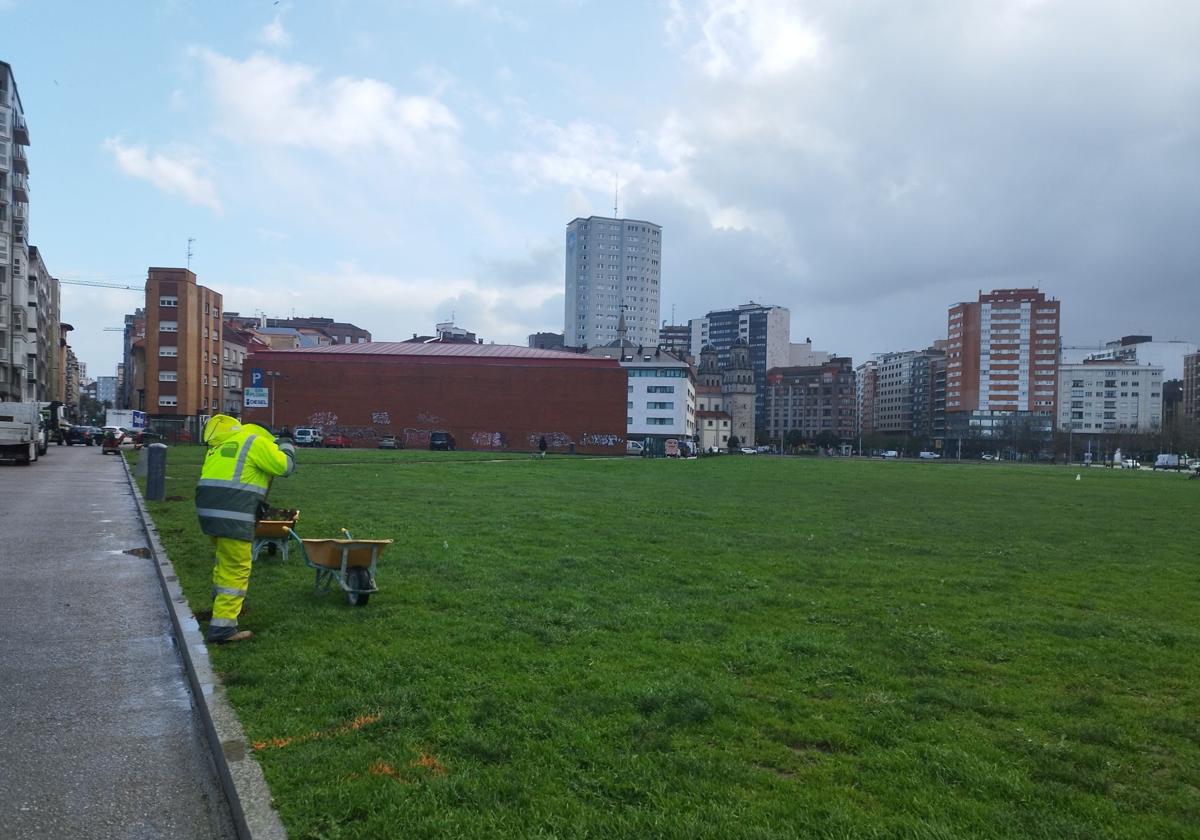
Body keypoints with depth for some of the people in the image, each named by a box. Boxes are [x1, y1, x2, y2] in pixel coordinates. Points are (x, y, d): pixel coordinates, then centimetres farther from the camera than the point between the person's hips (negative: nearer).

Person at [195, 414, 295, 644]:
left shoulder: (219, 446, 22)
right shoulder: (256, 442, -2)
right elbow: (285, 466, -3)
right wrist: (286, 446, 16)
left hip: (207, 510, 8)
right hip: (233, 515, -8)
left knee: (224, 558, 30)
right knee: (236, 569, -2)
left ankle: (222, 601, 48)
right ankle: (222, 627, -2)